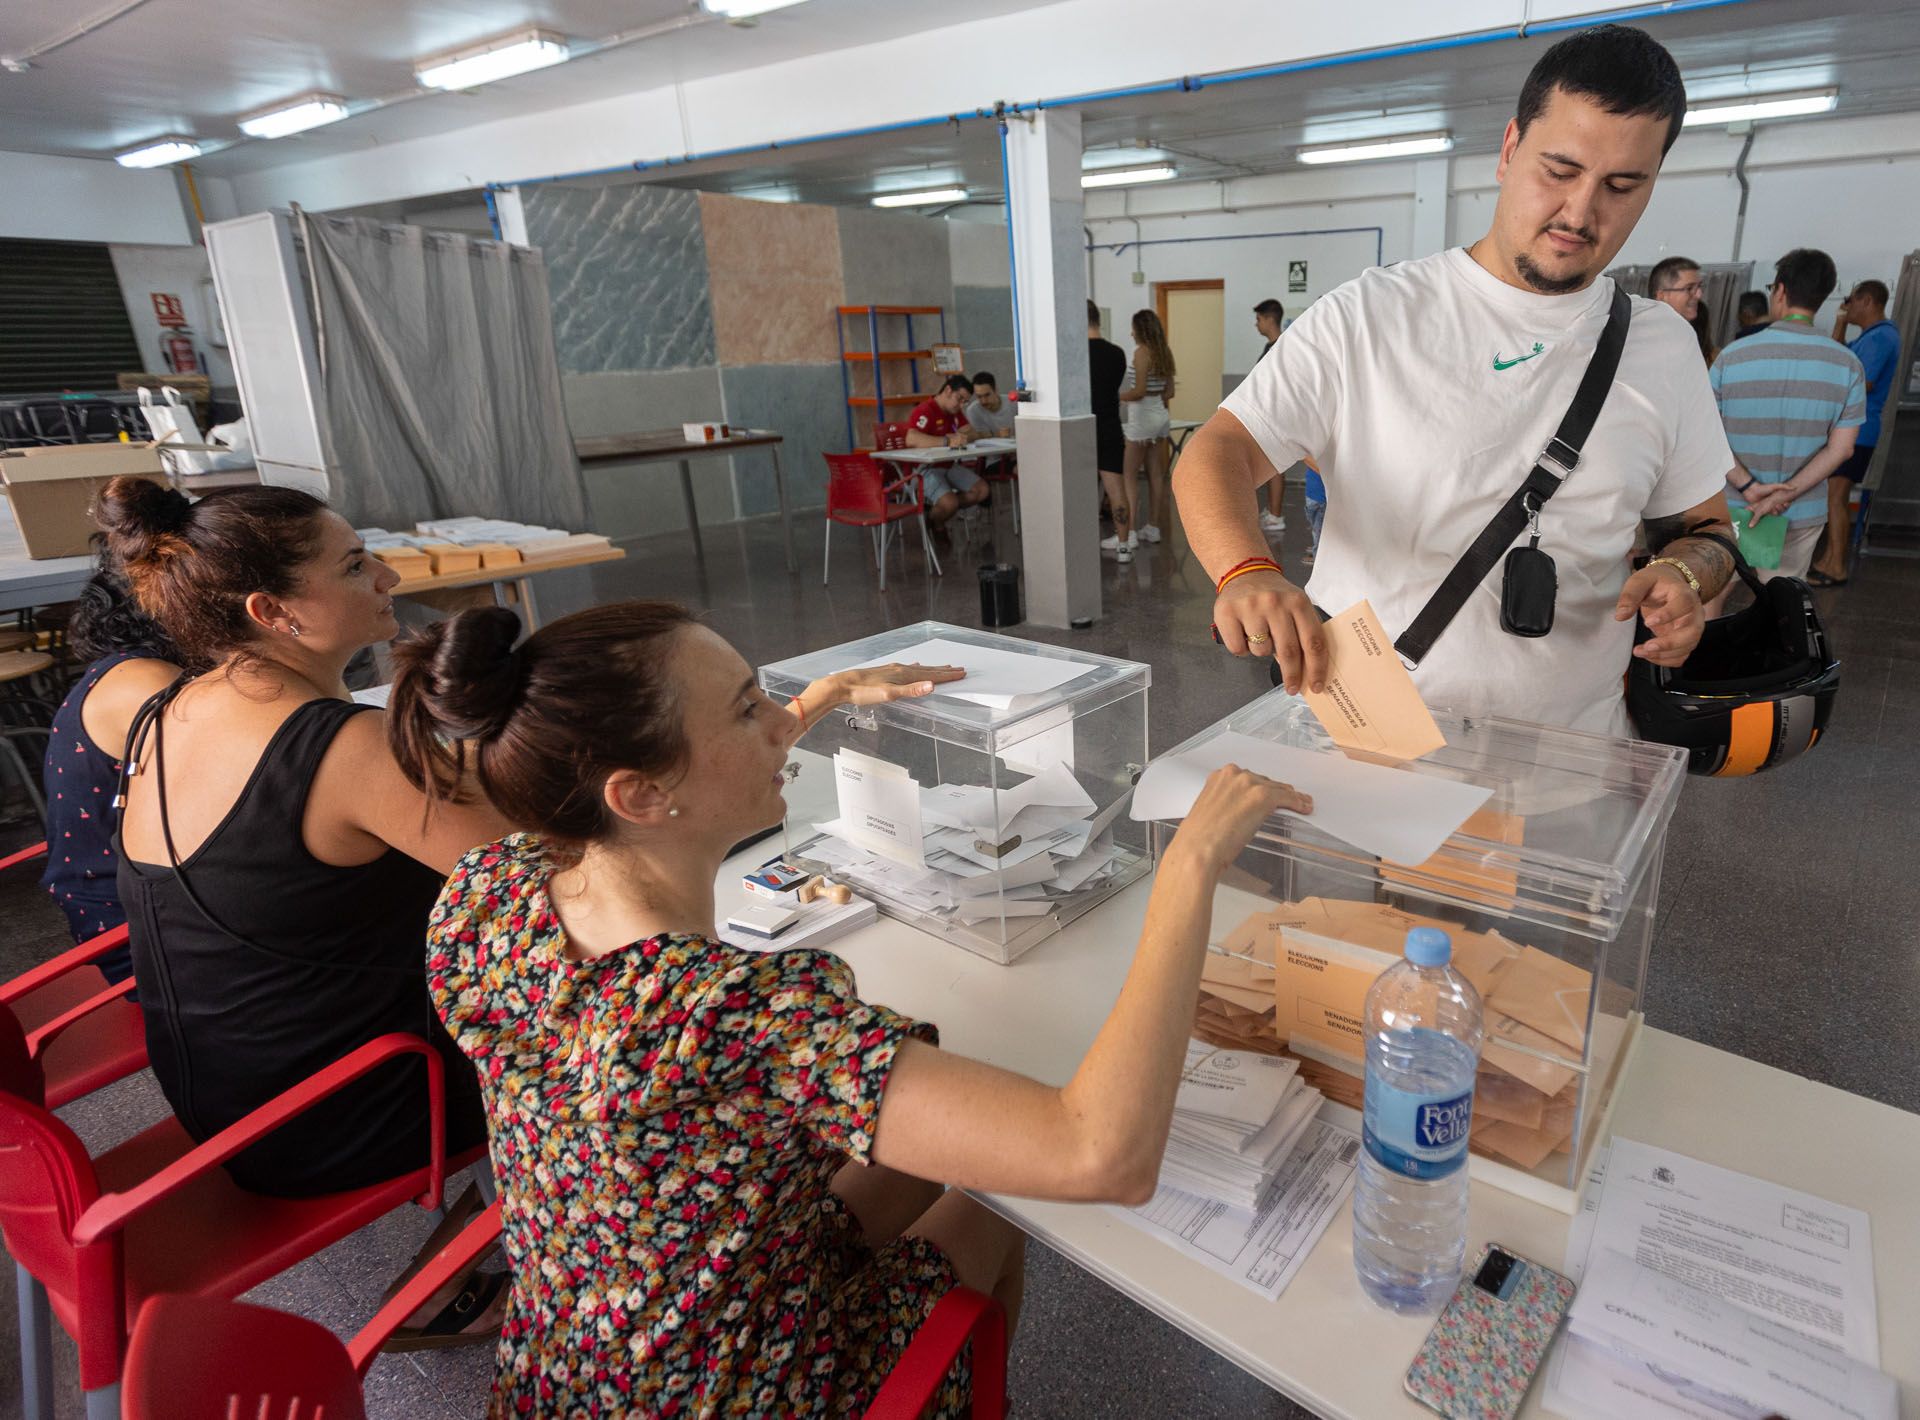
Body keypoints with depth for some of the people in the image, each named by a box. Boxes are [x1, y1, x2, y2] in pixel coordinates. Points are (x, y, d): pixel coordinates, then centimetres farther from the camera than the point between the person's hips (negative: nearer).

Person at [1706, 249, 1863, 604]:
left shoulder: (1732, 356, -11)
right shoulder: (1847, 363, -4)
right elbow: (1840, 449, -6)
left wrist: (1748, 487, -14)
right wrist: (1783, 495, -11)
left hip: (1730, 508, -2)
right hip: (1803, 513, 2)